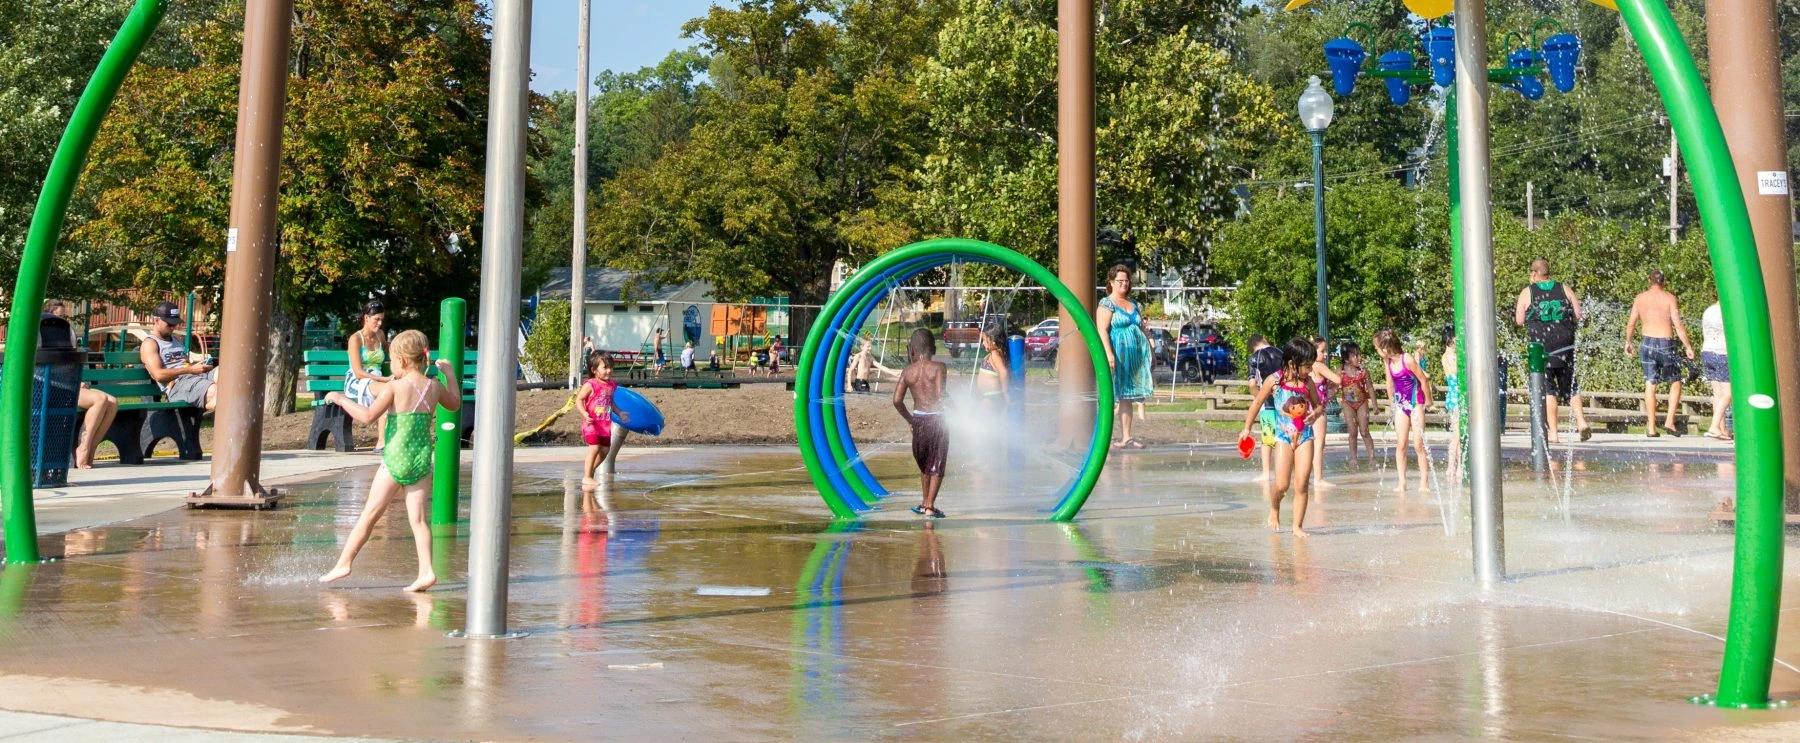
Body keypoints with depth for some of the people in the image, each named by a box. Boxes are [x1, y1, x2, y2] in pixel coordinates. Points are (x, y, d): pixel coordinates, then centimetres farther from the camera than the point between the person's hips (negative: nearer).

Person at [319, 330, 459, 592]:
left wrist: (341, 399, -4)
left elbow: (367, 416, -17)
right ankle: (426, 571, -5)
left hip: (396, 459, -4)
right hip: (422, 459, 4)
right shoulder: (435, 386, 5)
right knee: (418, 518, 4)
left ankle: (343, 563, 14)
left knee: (369, 514, 5)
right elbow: (455, 405, 25)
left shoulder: (395, 387, -10)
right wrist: (450, 373, 34)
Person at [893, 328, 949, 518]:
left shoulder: (907, 371, 0)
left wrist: (909, 418, 10)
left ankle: (925, 502, 30)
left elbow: (897, 400, -4)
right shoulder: (939, 367, -9)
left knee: (924, 463, 22)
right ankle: (930, 507, 2)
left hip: (918, 419, 4)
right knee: (937, 464, 6)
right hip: (937, 418, -4)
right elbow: (940, 394, -22)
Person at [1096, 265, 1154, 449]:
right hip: (1116, 355, -7)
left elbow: (1142, 329, 23)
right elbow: (1102, 330, -13)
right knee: (1109, 396, -7)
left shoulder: (1134, 304, 18)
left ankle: (1126, 437, 12)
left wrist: (1149, 350, 14)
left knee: (1127, 397, 8)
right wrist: (1109, 354, -22)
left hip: (1134, 356, 7)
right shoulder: (1107, 304, -4)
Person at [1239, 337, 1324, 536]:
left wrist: (1316, 413, -10)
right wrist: (1247, 428, 7)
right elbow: (1257, 403, 3)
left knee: (1301, 484, -2)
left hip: (1305, 436, 2)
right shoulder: (1274, 381, -9)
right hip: (1284, 437, -2)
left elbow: (1319, 405, 13)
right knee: (1282, 484, -7)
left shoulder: (1308, 382, 0)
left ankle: (1298, 526, 8)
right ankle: (1274, 511, 25)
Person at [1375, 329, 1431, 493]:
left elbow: (1424, 380, -14)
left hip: (1416, 404, -6)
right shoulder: (1387, 362, -1)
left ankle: (1424, 483, 2)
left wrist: (1428, 401, -5)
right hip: (1401, 404, 6)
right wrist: (1392, 403, 15)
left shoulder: (1407, 359, -21)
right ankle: (1402, 483, 4)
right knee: (1400, 445, 2)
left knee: (1418, 444, -5)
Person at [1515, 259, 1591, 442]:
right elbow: (1579, 316, 6)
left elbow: (1519, 321, 2)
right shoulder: (1564, 289, 9)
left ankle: (1553, 432, -3)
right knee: (1570, 383, 14)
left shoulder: (1527, 292, 2)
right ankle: (1581, 420, -3)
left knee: (1547, 388, 0)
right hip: (1565, 344, 2)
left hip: (1541, 345, -2)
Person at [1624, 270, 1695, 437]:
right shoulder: (1669, 298, -6)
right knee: (1675, 382, 13)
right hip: (1666, 344, -3)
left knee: (1650, 384, 5)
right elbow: (1678, 325, -10)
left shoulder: (1640, 298, 4)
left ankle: (1651, 428, 4)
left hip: (1647, 343, 3)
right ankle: (1669, 422, 2)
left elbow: (1631, 323, 8)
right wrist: (1688, 346, -4)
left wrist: (1627, 342, 22)